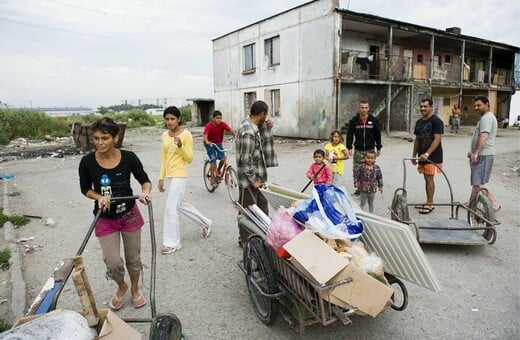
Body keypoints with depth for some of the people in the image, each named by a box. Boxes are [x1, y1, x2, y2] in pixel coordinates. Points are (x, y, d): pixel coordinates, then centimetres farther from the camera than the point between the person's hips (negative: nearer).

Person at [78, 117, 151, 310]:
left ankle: (135, 289, 43)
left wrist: (145, 192, -26)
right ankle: (121, 287, 31)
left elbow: (145, 180, -4)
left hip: (129, 215, 0)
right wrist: (99, 197, -19)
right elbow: (85, 188, 1)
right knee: (113, 262, -5)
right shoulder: (87, 162, -14)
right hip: (105, 219, 0)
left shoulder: (129, 158, -15)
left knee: (133, 258, 14)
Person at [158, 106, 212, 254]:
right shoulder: (164, 135, 9)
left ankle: (172, 243, 7)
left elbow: (190, 159, -11)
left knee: (170, 208, -7)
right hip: (170, 175, 8)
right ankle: (206, 223, 36)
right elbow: (164, 158, 13)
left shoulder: (186, 134, -11)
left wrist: (181, 146, -27)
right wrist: (161, 177, 11)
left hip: (179, 175, -8)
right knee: (181, 204, 19)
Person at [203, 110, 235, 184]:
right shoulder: (209, 125, -21)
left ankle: (218, 171, 18)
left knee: (223, 158, -12)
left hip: (218, 144, 3)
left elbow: (230, 130, -26)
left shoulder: (222, 124, -13)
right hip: (210, 144, -3)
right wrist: (207, 142, -55)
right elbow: (205, 135, -34)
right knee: (213, 160, -12)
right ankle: (212, 178, 0)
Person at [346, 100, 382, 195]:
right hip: (358, 150, 0)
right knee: (356, 170, -1)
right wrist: (349, 147, -9)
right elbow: (349, 134, 0)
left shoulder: (374, 120, 3)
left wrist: (378, 148, 9)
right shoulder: (354, 120, 0)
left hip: (370, 150, 0)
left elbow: (378, 135, 9)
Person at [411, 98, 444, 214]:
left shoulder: (436, 121, -9)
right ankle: (428, 202, 19)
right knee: (426, 178, 11)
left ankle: (430, 204, 0)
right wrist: (414, 155, 15)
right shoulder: (419, 122, 15)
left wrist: (427, 154, -24)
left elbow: (437, 139, -17)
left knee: (429, 178, -7)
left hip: (432, 156, -7)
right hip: (422, 156, 7)